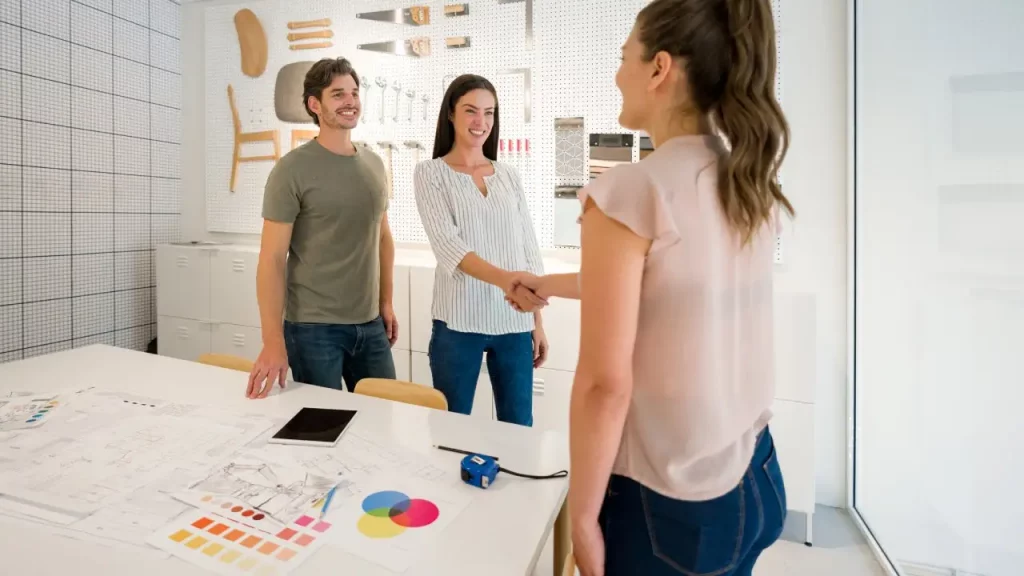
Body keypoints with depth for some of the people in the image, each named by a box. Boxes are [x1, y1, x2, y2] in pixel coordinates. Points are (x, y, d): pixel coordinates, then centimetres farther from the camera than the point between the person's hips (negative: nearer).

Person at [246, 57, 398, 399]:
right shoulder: (293, 170, -10)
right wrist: (273, 340, -17)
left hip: (370, 324, 5)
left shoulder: (374, 165, 7)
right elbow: (272, 258, -12)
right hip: (313, 327, -5)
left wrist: (386, 302, 12)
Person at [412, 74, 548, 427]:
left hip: (514, 323, 3)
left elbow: (528, 248, 11)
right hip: (459, 322, -3)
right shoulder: (430, 173, 0)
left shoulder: (509, 176, 11)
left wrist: (538, 322, 8)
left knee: (519, 428, 11)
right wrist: (502, 278, -33)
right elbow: (446, 243, -15)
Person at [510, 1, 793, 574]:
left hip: (667, 503, -7)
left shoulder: (629, 191, -21)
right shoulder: (753, 190, 1)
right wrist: (551, 285, 27)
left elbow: (606, 383, -21)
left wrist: (582, 515, -8)